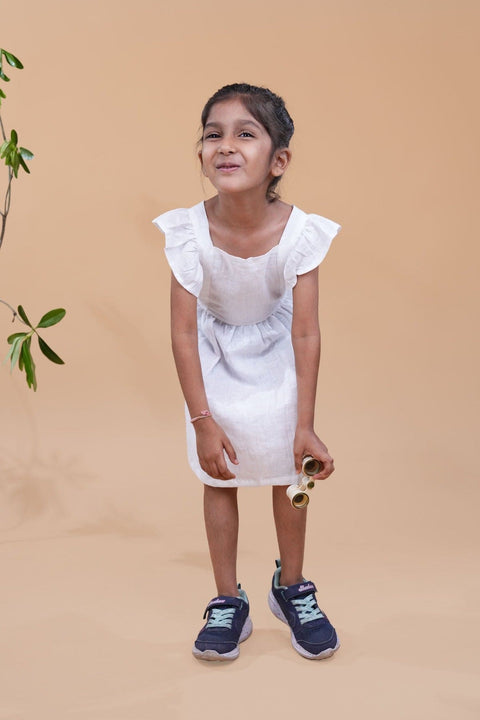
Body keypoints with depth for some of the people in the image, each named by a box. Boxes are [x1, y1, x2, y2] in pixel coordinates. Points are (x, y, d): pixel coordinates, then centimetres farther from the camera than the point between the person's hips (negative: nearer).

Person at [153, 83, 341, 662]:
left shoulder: (300, 232, -27)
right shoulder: (189, 232, -27)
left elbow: (305, 333, -21)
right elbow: (184, 332, -21)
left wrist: (305, 426, -18)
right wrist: (202, 420, -20)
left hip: (277, 358, 0)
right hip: (215, 359, 0)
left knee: (288, 471, 8)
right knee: (218, 477, 6)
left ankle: (291, 586, 31)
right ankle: (228, 601, 22)